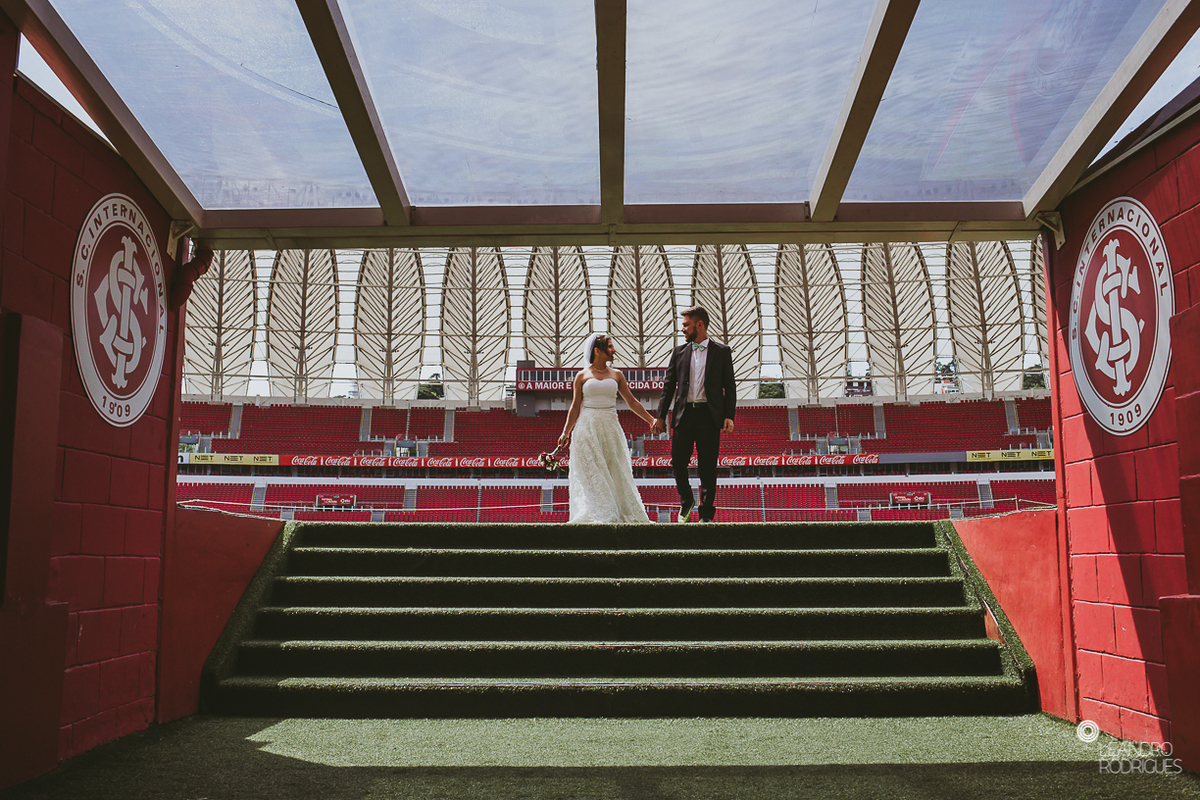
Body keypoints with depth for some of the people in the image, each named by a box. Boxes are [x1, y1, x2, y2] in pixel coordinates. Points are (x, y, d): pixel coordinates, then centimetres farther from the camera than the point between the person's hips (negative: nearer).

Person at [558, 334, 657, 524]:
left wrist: (651, 419, 10)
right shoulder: (582, 376, 4)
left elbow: (632, 402, 13)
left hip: (610, 428, 2)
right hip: (587, 428, -2)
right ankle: (594, 516, 2)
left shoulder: (616, 375, 9)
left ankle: (620, 514, 9)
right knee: (591, 473, -2)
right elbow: (575, 407, 6)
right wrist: (566, 432, 3)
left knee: (615, 472, 2)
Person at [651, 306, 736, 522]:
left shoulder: (721, 351, 5)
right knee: (677, 462, 0)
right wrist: (660, 416, 6)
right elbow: (669, 386, 13)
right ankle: (686, 501, 25)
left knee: (707, 467, 1)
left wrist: (729, 416, -7)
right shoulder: (679, 352, 12)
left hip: (709, 415, -2)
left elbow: (729, 386, 4)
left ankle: (706, 514, 11)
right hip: (684, 414, 2)